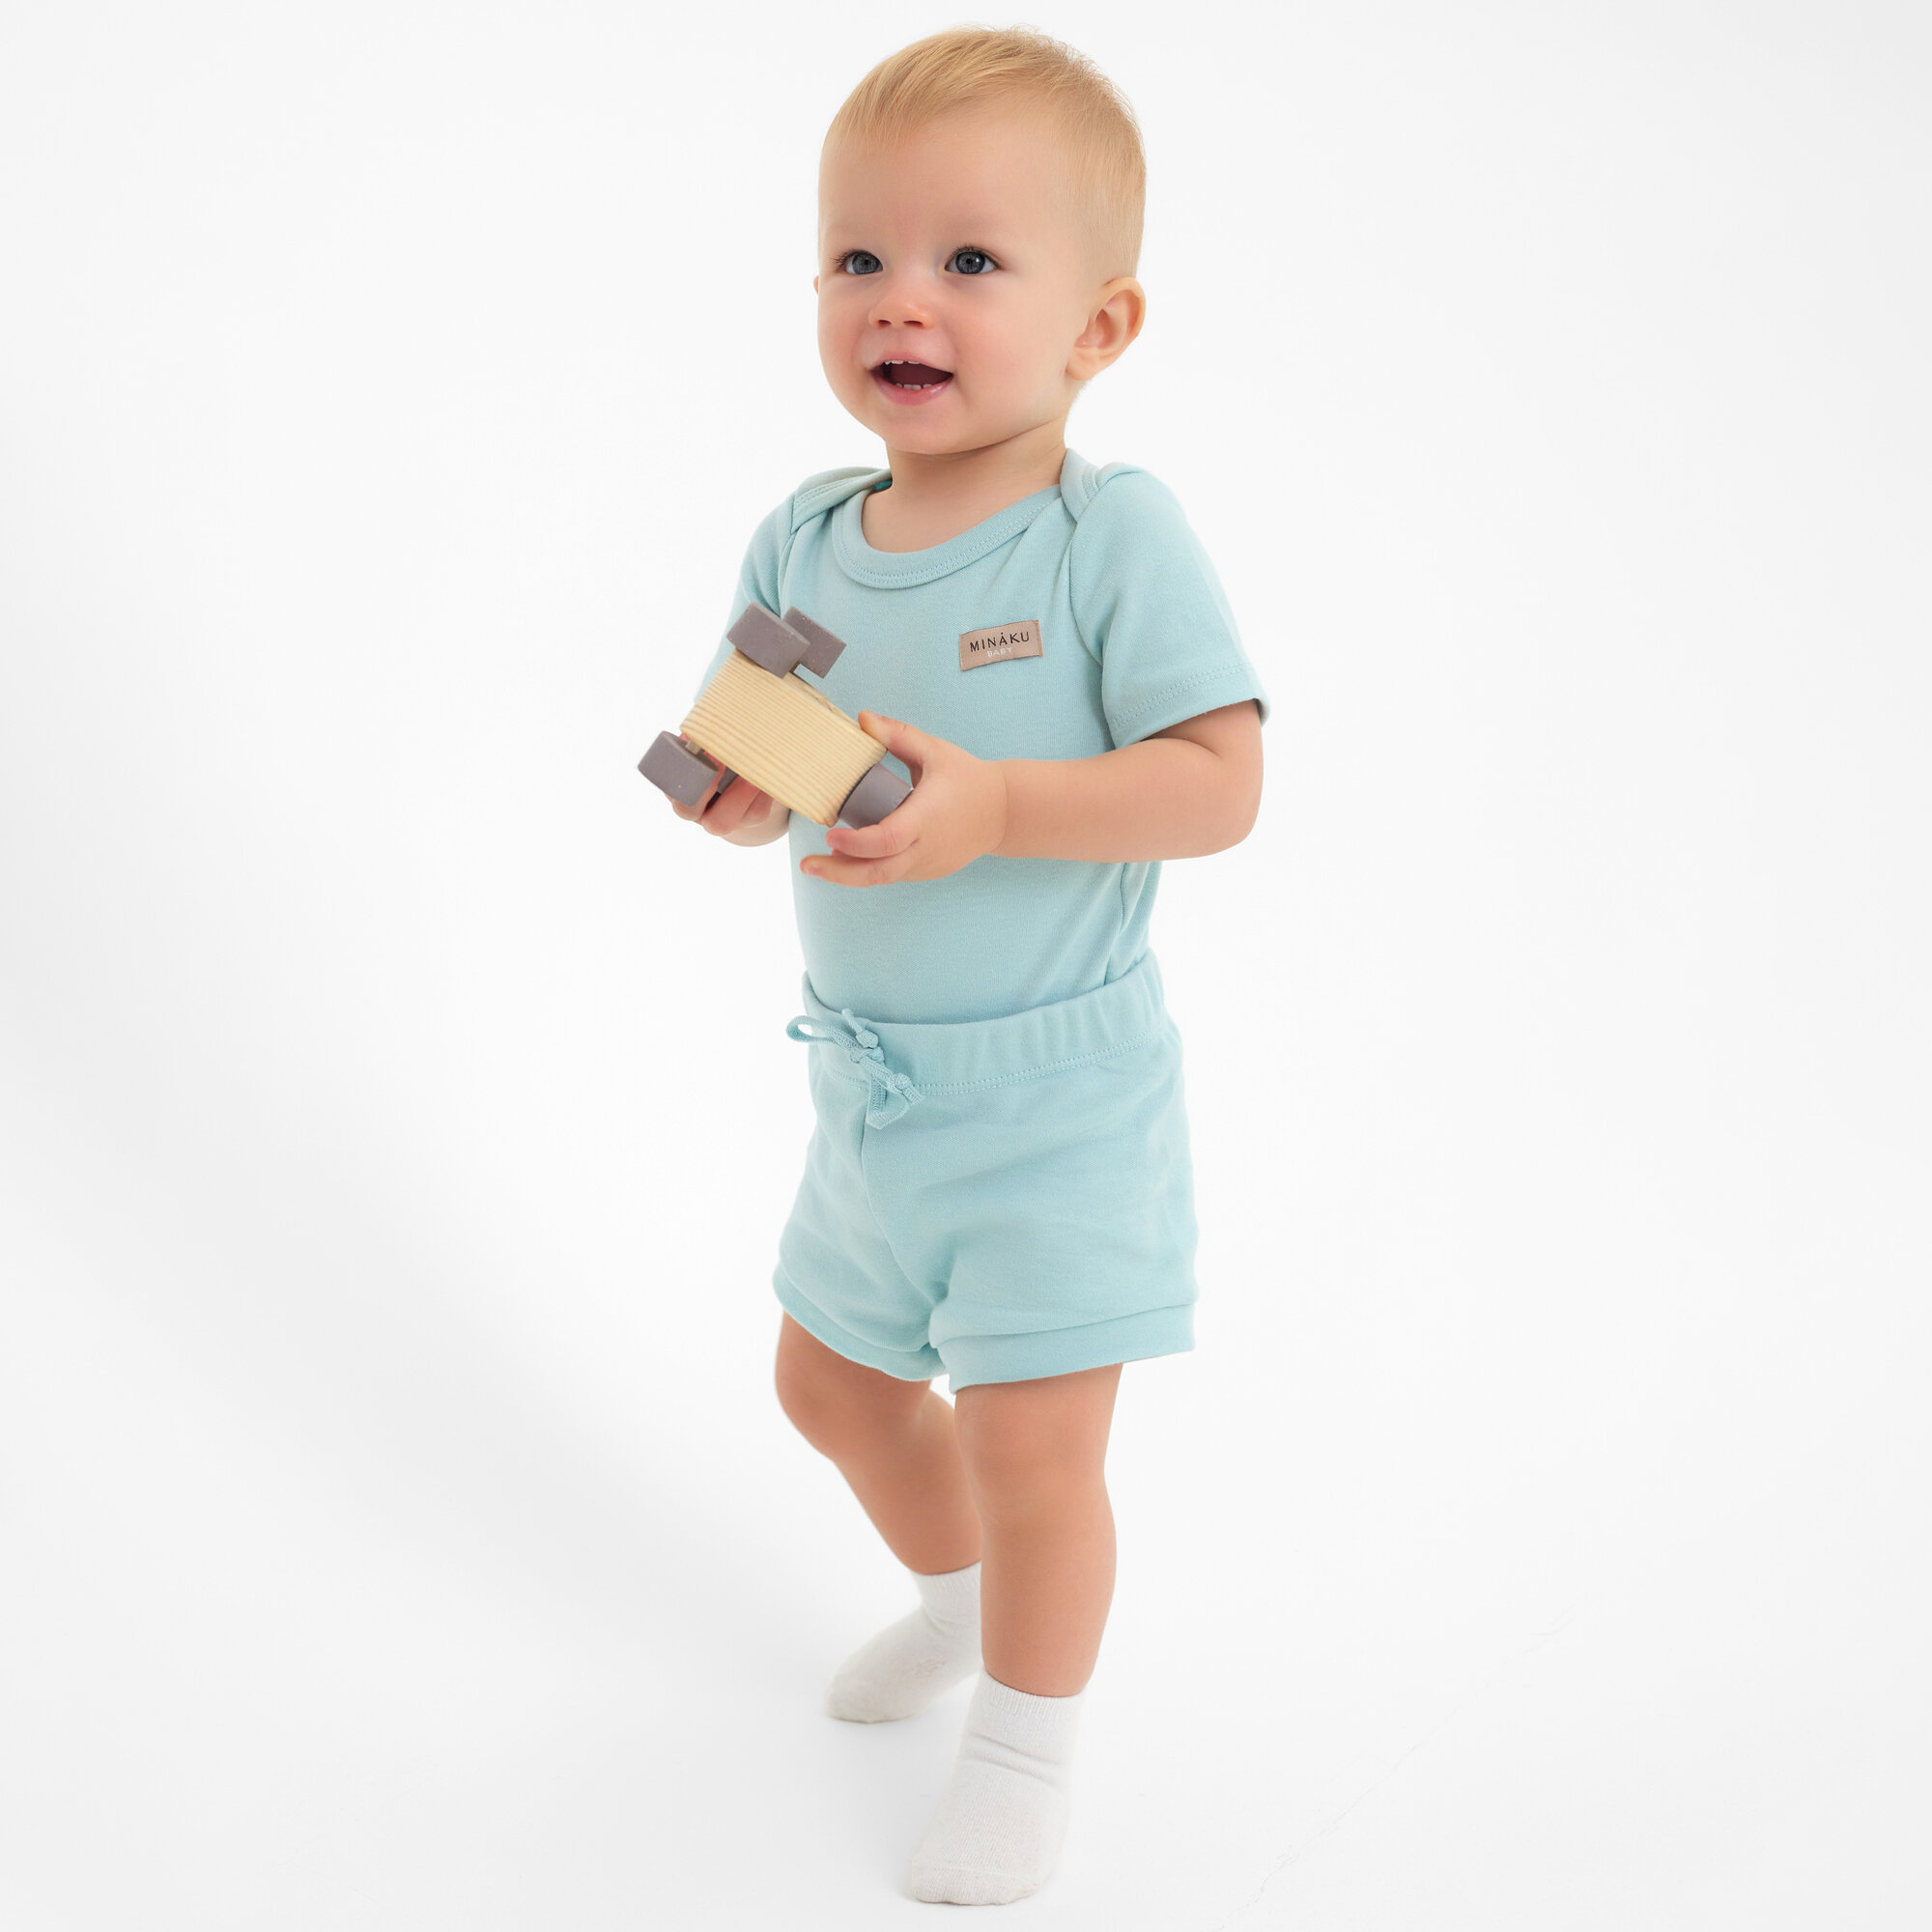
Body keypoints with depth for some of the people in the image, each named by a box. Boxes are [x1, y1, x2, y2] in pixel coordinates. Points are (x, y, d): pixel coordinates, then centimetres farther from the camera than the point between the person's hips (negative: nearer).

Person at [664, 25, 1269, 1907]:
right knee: (829, 1377, 24)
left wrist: (991, 806, -33)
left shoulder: (1115, 532, -18)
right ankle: (955, 1594, 53)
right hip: (870, 1084, 7)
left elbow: (1219, 783, -22)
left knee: (1030, 1447, 1)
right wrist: (735, 779, -21)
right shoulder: (801, 539, -2)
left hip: (1054, 1094, -6)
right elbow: (748, 778, 3)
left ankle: (1024, 1739, 29)